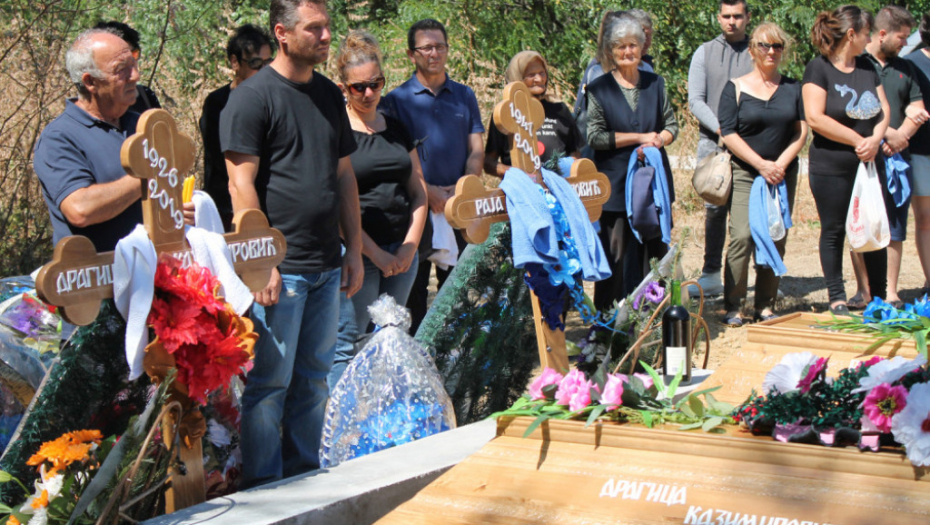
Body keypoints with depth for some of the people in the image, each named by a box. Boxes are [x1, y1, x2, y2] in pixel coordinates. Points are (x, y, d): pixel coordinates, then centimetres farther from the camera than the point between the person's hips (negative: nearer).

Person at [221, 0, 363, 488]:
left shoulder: (329, 95, 14)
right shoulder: (252, 96, -8)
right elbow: (241, 183, -12)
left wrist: (353, 249, 14)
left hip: (326, 267, 7)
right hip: (280, 267, -7)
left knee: (314, 379, 13)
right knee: (271, 383, -2)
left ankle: (305, 479, 24)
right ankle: (262, 490, 8)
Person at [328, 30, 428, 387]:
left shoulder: (397, 129, 14)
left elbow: (419, 191, 15)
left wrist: (410, 246, 0)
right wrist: (376, 254, -12)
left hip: (402, 254, 6)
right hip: (357, 252, -6)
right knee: (346, 346, -6)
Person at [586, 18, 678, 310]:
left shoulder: (655, 84, 12)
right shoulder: (599, 89, 1)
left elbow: (672, 125, 14)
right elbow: (594, 136, -6)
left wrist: (658, 141, -9)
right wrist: (640, 138, -11)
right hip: (616, 184, -3)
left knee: (656, 247, 3)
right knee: (616, 252, -4)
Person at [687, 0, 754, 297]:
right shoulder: (705, 53, 13)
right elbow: (695, 101, 6)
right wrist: (720, 128, -8)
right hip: (713, 142, 1)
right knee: (715, 207, -2)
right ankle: (711, 275, 3)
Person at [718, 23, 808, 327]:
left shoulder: (792, 88, 10)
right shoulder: (736, 88, 1)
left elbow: (802, 130, 5)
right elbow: (728, 133, -6)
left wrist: (781, 164, -10)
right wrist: (762, 164, -13)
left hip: (783, 174, 3)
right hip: (745, 173, -3)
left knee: (776, 239, 2)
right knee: (742, 236, -14)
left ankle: (766, 306, 10)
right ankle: (732, 307, -7)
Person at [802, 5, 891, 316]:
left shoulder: (867, 68, 11)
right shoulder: (818, 69, -8)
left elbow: (883, 109, 10)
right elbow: (815, 118, -16)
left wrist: (875, 139, -10)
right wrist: (858, 140, -14)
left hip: (870, 163, 6)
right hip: (831, 168, -5)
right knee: (834, 232, 3)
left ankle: (879, 298, 16)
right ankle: (837, 299, 12)